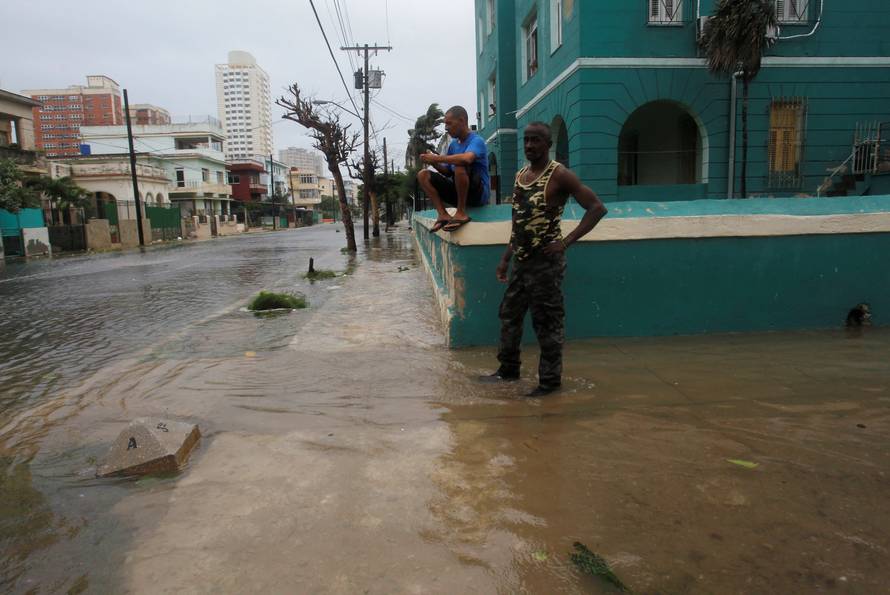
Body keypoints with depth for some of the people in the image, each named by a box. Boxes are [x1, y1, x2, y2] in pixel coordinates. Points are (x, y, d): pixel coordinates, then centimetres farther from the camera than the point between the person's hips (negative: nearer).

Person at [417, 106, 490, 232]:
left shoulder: (476, 140, -11)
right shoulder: (453, 144, 12)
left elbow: (467, 158, -34)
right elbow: (447, 172, 18)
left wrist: (437, 158, -24)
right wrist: (434, 163, -2)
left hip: (479, 193, -8)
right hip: (458, 193, 8)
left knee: (460, 165, -35)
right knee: (423, 175, -1)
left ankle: (461, 213, -20)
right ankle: (443, 214, -13)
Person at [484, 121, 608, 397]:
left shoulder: (559, 175, -11)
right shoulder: (520, 175, 12)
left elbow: (597, 208, -15)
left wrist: (566, 242, -19)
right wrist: (506, 258, 15)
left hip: (545, 261, -8)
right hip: (521, 260, 8)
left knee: (547, 322, 1)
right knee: (509, 314, 15)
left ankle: (550, 379, 14)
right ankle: (508, 369, 31)